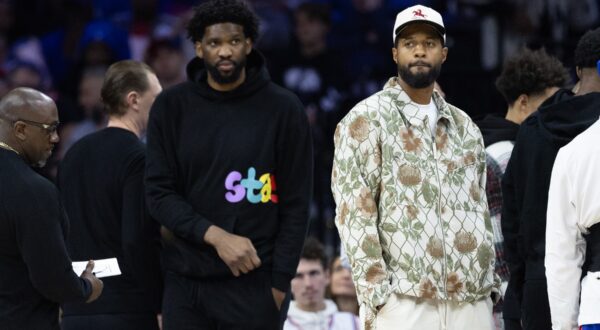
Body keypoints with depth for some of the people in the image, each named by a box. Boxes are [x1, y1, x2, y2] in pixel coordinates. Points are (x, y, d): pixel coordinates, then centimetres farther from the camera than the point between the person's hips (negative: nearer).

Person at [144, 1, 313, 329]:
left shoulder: (283, 109, 0)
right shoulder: (171, 107, 4)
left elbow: (295, 206, 1)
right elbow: (159, 193, 0)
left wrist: (279, 283, -6)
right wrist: (215, 236, -14)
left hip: (253, 284, -2)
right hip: (185, 281, 2)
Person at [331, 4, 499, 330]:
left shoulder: (464, 127, 18)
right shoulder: (366, 120, 1)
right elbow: (354, 213, -5)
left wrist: (490, 285, 12)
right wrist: (376, 296, -13)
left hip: (471, 302, 5)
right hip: (404, 301, -5)